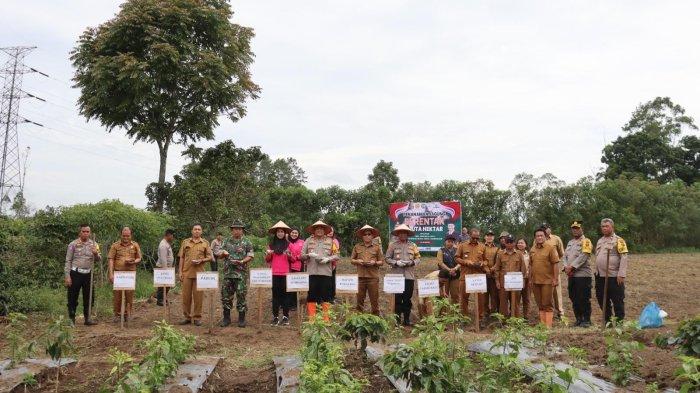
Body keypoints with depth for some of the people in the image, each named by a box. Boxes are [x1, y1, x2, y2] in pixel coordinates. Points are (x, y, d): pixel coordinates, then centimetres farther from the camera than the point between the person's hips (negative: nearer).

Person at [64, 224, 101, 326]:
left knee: (89, 298, 8)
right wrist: (67, 276, -9)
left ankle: (87, 318, 19)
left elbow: (98, 260, 6)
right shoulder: (73, 244, -2)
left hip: (88, 274, 3)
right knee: (73, 298, 2)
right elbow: (68, 261, -3)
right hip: (75, 274, -3)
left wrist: (96, 254, -16)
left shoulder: (93, 244, 7)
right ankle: (71, 319, 13)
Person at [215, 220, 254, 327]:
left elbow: (250, 256, -2)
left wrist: (241, 261, -17)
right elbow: (219, 254, 13)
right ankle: (226, 318, 17)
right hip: (228, 273, 3)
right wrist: (223, 253, -10)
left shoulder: (246, 242, 3)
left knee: (241, 295, -1)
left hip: (241, 274, -3)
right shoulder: (226, 241, 12)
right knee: (226, 295, 6)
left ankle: (241, 319, 10)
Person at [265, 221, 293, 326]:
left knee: (285, 294, 0)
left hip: (286, 273, -1)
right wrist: (268, 254, -7)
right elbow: (268, 260, 13)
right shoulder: (271, 245, 10)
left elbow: (292, 260, 7)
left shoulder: (288, 244, 6)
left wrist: (289, 255, -13)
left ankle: (285, 316, 5)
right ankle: (275, 316, 6)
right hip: (275, 273, 2)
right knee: (275, 294, 3)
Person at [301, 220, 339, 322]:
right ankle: (311, 319, 8)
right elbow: (302, 255, 9)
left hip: (326, 273, 0)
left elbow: (336, 256, 7)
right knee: (311, 296, 1)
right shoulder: (308, 241, 12)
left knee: (326, 297, 1)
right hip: (311, 272, 1)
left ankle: (326, 319, 7)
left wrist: (327, 259, -11)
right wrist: (309, 255, -11)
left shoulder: (330, 241, 11)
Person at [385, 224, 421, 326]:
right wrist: (396, 263, -12)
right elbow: (387, 258, 4)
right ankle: (397, 319, 7)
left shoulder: (413, 245, 11)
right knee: (398, 298, -1)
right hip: (397, 275, -2)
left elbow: (418, 258, 11)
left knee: (408, 298, 4)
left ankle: (407, 319, 13)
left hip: (409, 275, 2)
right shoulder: (393, 245, 6)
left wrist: (412, 262, -8)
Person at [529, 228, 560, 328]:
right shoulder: (532, 249, 10)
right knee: (540, 305, 13)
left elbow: (555, 264, -8)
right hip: (535, 281, 5)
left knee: (547, 304, -2)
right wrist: (530, 279, 13)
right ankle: (542, 324, 21)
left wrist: (555, 279, -12)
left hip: (547, 281, -5)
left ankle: (548, 325, 4)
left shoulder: (550, 248, -6)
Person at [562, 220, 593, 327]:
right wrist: (566, 267, -6)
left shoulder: (585, 241, -4)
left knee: (584, 299, -4)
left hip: (583, 275, -7)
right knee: (574, 299, 10)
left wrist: (571, 267, -19)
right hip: (571, 275, 7)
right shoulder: (570, 243, 19)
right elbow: (564, 257, 12)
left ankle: (586, 320, 5)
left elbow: (583, 257, -16)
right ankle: (579, 319, 20)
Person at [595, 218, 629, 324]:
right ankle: (607, 320, 26)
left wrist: (621, 275, -19)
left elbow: (624, 257, -13)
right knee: (602, 300, 13)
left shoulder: (618, 240, -6)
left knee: (618, 301, 1)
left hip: (614, 277, -7)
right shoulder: (599, 241, 16)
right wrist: (596, 272, 17)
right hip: (600, 276, 7)